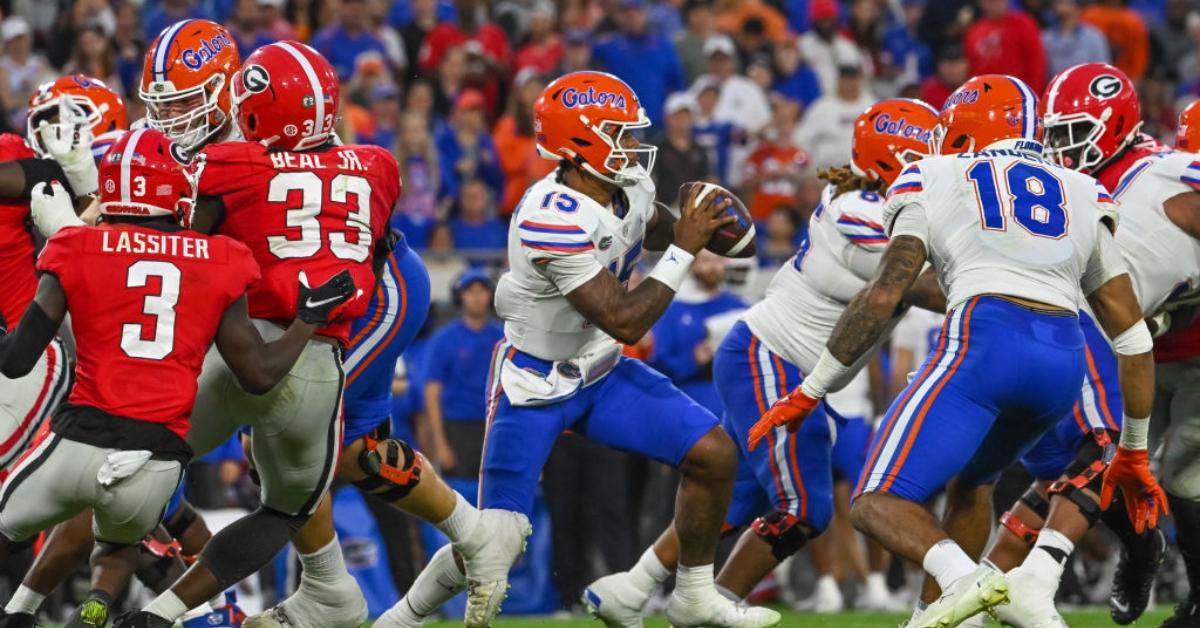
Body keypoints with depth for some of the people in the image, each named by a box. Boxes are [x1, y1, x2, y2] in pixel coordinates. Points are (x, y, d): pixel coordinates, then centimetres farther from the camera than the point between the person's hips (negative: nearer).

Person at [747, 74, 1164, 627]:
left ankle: (963, 578, -33)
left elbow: (883, 296, 5)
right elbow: (1132, 335, 24)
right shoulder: (1084, 198, 27)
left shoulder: (934, 182, 17)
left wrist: (810, 393, 11)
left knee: (878, 504, -4)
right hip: (1066, 362, 5)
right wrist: (1134, 452, 32)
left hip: (985, 344, -5)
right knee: (965, 479, 31)